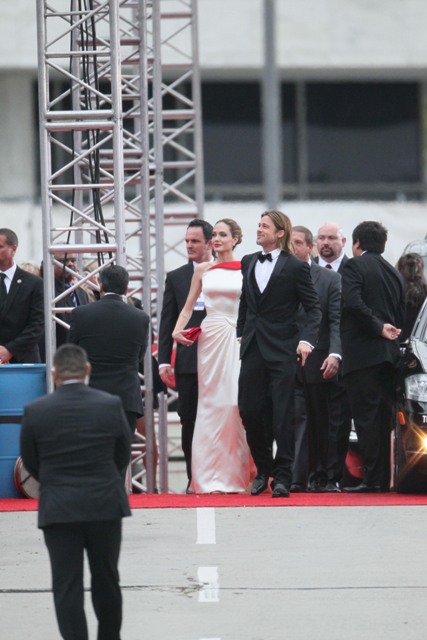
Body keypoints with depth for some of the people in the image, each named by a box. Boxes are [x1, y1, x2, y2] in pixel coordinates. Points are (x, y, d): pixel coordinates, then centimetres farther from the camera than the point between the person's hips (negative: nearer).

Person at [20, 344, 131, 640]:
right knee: (106, 581, 17)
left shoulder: (35, 411, -9)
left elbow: (30, 462, 2)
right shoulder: (111, 405, -7)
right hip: (105, 505, 2)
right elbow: (123, 454, 4)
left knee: (66, 585, 2)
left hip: (58, 510, -2)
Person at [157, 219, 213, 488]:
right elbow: (167, 322, 9)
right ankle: (194, 479, 6)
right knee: (189, 422, 1)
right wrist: (164, 360, 1)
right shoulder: (176, 278, 11)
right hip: (188, 362, 2)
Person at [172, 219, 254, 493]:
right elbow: (188, 307, 14)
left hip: (239, 338, -2)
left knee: (237, 403, -5)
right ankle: (210, 477, 3)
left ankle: (236, 476, 1)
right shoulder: (203, 270, 11)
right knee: (211, 404, 0)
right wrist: (178, 330, -3)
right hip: (210, 337, 2)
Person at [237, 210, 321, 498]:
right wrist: (240, 332, 13)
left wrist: (306, 339, -16)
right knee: (250, 411, 3)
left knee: (282, 415, -4)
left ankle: (282, 477, 1)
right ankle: (263, 471, 19)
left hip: (281, 350, -5)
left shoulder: (296, 267, -4)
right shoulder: (249, 263, 12)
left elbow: (314, 308, -4)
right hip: (252, 348, 5)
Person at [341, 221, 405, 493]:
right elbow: (401, 317, 17)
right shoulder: (395, 273, 16)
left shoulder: (354, 267, -5)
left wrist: (378, 328, -12)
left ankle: (371, 478, -13)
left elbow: (353, 302, -19)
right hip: (389, 353, 7)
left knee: (366, 416, -8)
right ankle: (383, 478, 10)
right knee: (383, 416, 10)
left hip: (362, 352, -7)